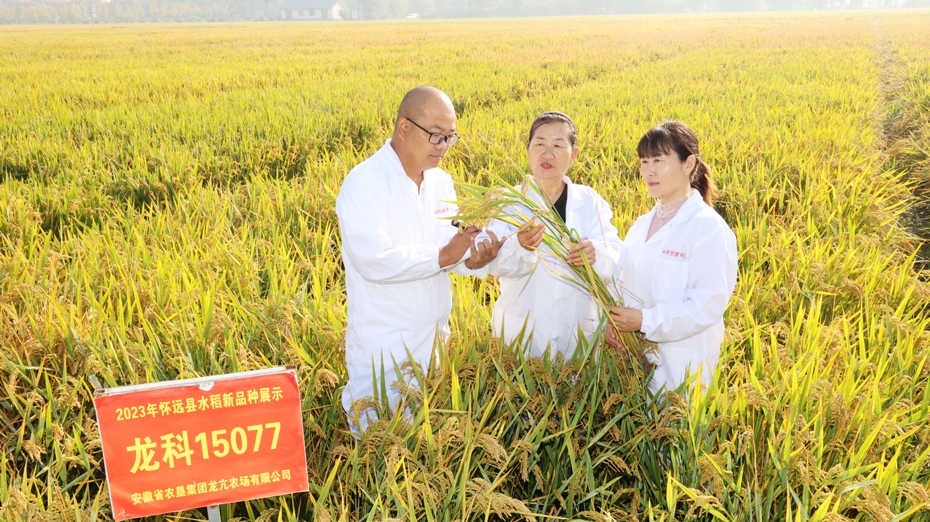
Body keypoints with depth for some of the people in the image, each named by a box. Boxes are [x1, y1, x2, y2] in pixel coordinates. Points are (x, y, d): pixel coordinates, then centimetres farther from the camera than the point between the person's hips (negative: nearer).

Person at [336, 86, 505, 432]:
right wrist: (442, 256, -19)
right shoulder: (364, 183, -16)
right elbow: (374, 260, -26)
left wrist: (474, 260, -10)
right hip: (383, 348, -7)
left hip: (435, 339, 7)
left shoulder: (441, 183, 7)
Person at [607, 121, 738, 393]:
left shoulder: (709, 228, -12)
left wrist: (645, 320, -21)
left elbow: (710, 303, -18)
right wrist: (614, 319, -7)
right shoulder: (641, 225, 9)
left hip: (681, 363, -6)